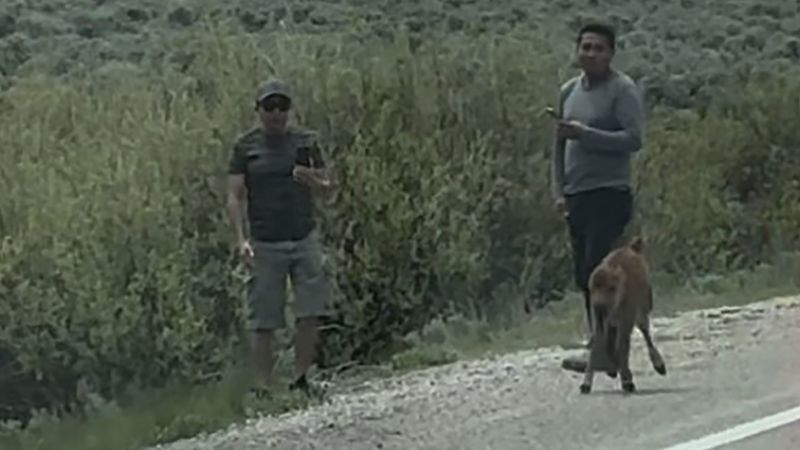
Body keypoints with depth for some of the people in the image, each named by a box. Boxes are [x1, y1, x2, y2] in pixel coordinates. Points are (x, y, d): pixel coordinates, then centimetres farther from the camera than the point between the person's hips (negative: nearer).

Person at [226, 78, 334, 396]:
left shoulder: (305, 142, 9)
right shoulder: (245, 146, 3)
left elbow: (327, 188, 12)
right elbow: (234, 197, 1)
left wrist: (311, 180, -12)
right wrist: (241, 239, -11)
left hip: (304, 239, 2)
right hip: (264, 244, -2)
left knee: (312, 311, -8)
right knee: (263, 321, -2)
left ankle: (300, 378, 4)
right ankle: (262, 386, 4)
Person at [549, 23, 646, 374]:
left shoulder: (623, 90, -6)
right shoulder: (569, 91, 16)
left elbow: (633, 139, -15)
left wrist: (584, 134, -21)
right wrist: (559, 190, 11)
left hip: (610, 195, -7)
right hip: (576, 196, 7)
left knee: (598, 273, -13)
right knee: (583, 276, 7)